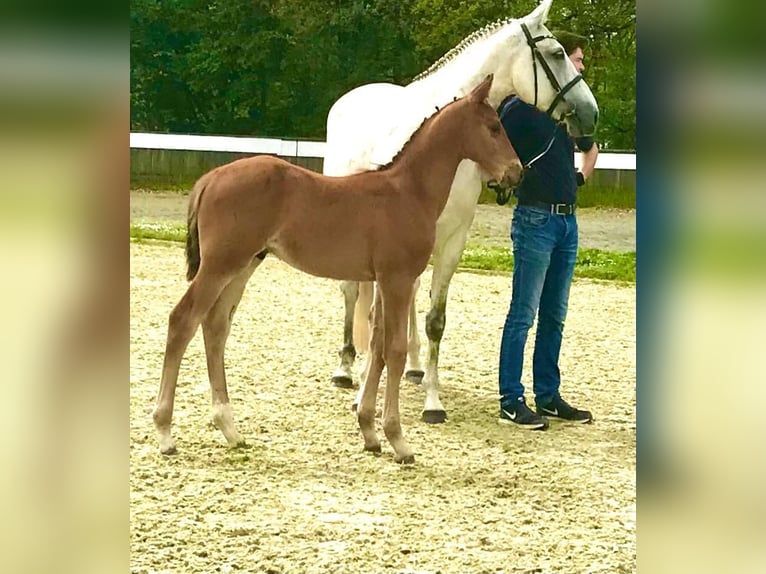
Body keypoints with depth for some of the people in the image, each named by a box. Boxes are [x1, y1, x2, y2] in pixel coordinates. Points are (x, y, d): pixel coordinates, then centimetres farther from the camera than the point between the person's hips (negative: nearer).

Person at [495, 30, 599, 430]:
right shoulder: (523, 107, -11)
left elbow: (590, 148, 31)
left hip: (567, 219, 8)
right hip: (536, 219, -8)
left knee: (554, 316, 12)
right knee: (523, 314, -5)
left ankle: (548, 396, 19)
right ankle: (511, 401, -1)